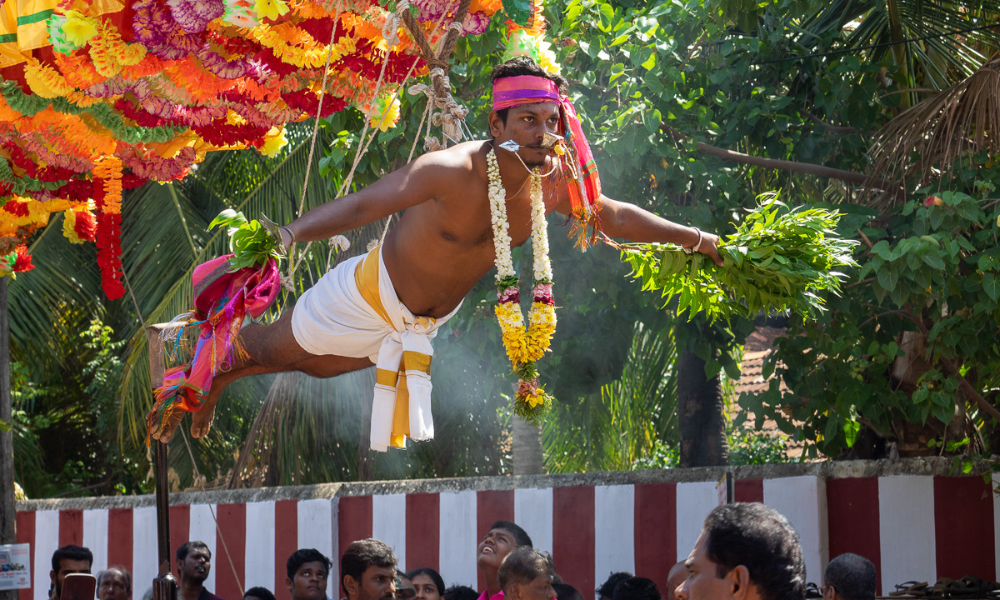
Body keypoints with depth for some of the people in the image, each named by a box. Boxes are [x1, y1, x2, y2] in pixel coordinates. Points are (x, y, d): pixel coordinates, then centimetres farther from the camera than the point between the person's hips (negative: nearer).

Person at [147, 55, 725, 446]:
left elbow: (612, 215, 2)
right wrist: (290, 233, -47)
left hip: (427, 320, 7)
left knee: (317, 365, 28)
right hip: (371, 296, -7)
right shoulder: (451, 172, -36)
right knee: (273, 348, 13)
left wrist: (690, 236, 4)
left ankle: (217, 384, 53)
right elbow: (361, 205, -35)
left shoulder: (555, 183, -16)